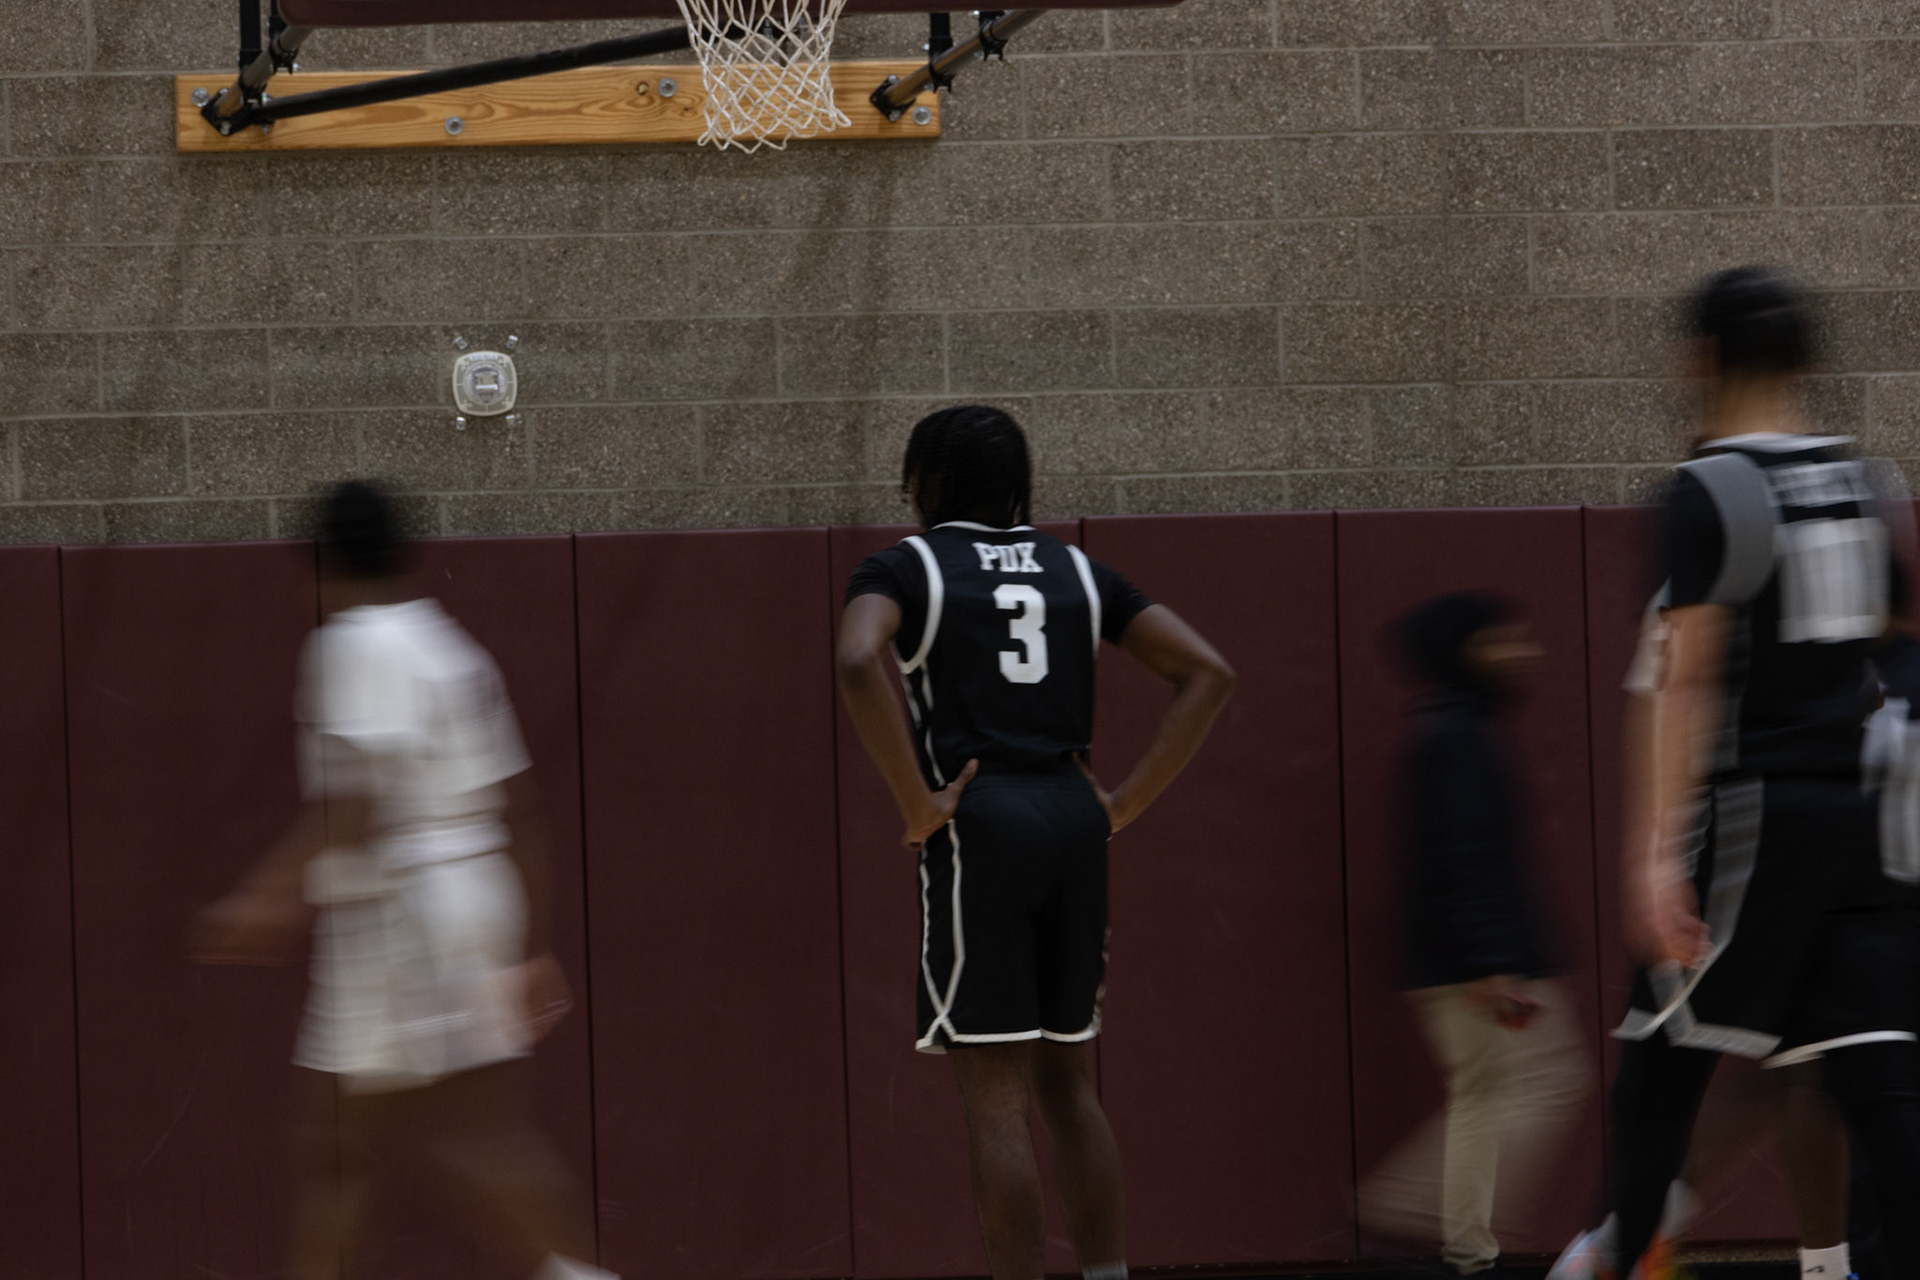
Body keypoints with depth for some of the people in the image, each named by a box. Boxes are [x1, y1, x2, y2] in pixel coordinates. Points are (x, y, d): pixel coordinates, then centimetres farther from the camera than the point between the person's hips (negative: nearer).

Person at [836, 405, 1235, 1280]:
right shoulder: (1075, 571, 15)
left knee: (994, 1100, -4)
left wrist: (917, 805, -15)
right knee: (1067, 1085, 14)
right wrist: (1127, 804, 8)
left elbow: (859, 663, -22)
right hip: (1073, 822, 5)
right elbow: (1207, 674, 8)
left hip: (978, 825, -5)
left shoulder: (904, 568, 1)